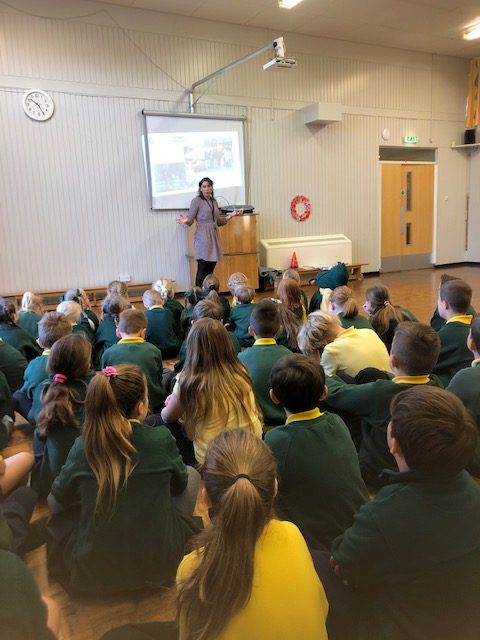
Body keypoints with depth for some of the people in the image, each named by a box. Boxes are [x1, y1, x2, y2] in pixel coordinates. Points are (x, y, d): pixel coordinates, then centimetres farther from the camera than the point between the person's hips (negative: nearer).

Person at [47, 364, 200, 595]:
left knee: (54, 500, 25)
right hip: (157, 570, -1)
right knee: (192, 475, 18)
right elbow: (179, 483, 3)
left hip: (91, 575, 1)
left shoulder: (82, 447, -15)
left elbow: (60, 496, 5)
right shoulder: (161, 439, -18)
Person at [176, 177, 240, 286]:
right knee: (202, 271, -9)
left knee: (211, 270, 5)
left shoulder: (214, 201, 16)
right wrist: (185, 221, -27)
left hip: (214, 238, 6)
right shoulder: (196, 201, -3)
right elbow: (190, 220, -6)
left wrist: (230, 215, 12)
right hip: (203, 238, -6)